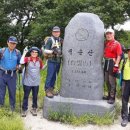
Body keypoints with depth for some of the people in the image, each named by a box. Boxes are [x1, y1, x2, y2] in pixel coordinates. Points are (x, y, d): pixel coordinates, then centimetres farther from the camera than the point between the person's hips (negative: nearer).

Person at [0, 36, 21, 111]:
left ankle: (12, 106, 28)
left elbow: (20, 62, 13)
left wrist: (19, 66, -5)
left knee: (12, 91, 11)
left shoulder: (17, 52, 3)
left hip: (12, 75, 1)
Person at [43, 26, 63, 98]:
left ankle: (51, 89, 22)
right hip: (51, 61, -6)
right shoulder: (50, 40, -7)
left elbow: (62, 49, 24)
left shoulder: (61, 40, 10)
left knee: (54, 76, 12)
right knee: (49, 76, -4)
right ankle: (47, 90, 2)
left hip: (58, 61, 6)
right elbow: (45, 50, -11)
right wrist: (52, 51, -24)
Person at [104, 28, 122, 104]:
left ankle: (112, 97, 3)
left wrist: (116, 65, -23)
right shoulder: (106, 43, 11)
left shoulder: (117, 44, -9)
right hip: (106, 63, 7)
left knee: (112, 81, -4)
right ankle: (109, 95, 30)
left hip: (113, 63, -7)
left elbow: (119, 55, -15)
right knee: (107, 81, 16)